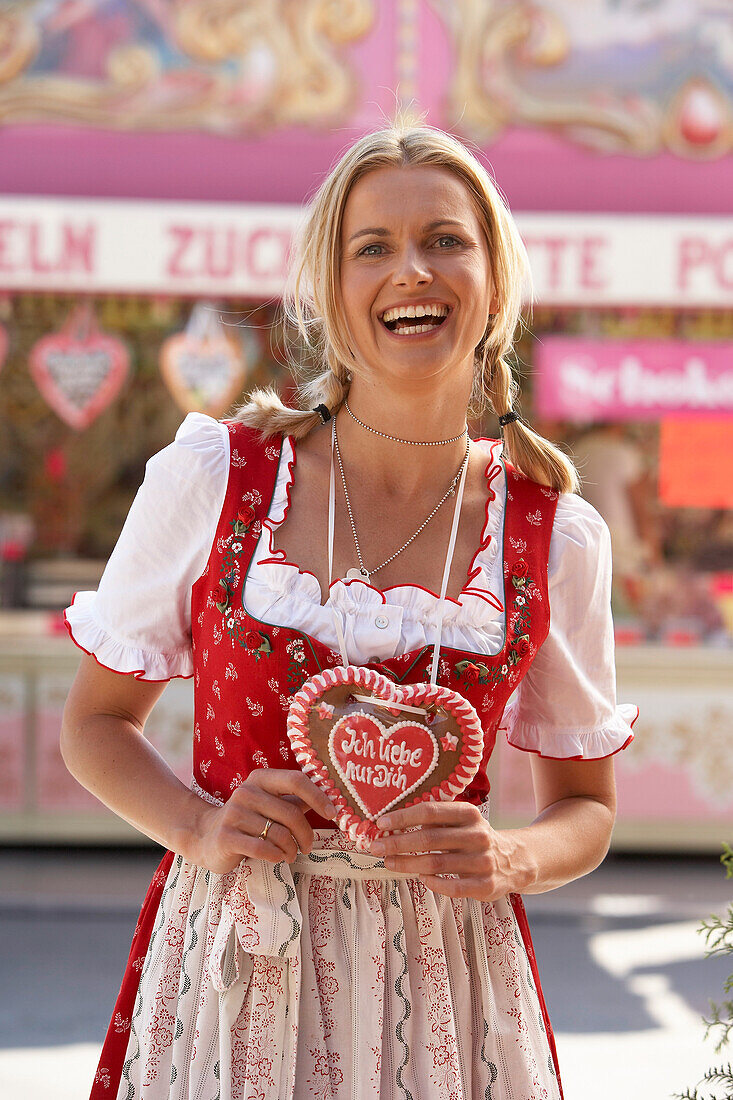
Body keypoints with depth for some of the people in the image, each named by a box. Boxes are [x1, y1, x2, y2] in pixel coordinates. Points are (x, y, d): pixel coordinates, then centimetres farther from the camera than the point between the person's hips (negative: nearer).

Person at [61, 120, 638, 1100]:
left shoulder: (557, 536, -3)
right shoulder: (209, 477, -5)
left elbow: (585, 808, 8)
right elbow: (96, 723, 5)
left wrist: (510, 859, -12)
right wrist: (202, 826, -12)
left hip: (444, 979, 1)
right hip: (231, 971, -1)